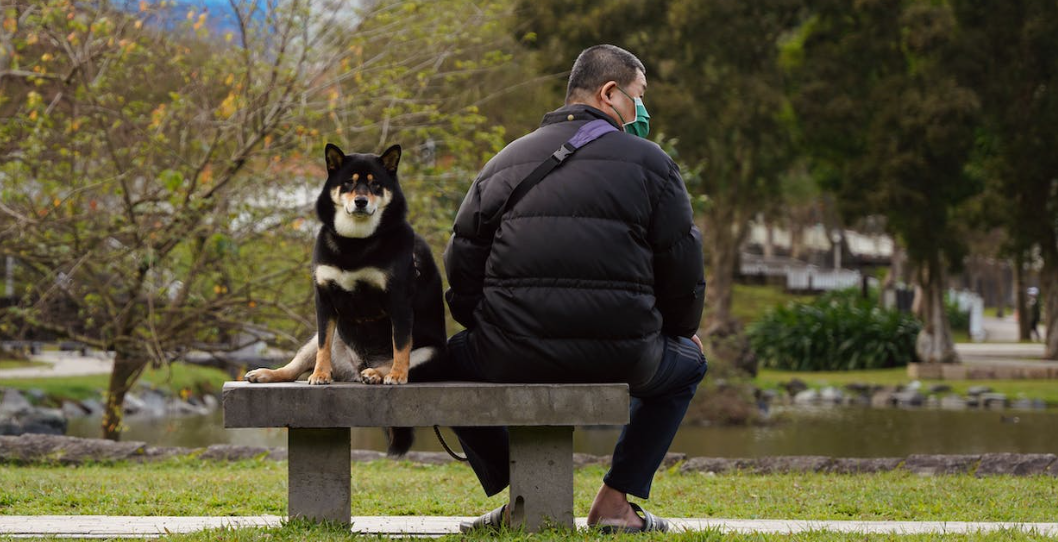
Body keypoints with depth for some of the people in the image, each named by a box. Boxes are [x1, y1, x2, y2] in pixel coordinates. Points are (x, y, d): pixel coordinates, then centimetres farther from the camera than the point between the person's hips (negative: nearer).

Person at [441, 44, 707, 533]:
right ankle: (616, 501, 21)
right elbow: (683, 272, 5)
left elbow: (461, 270, 11)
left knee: (455, 357, 34)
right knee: (687, 362, 32)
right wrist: (682, 331, 26)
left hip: (513, 362, 1)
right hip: (620, 359, -1)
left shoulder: (502, 165, 13)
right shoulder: (649, 163, 4)